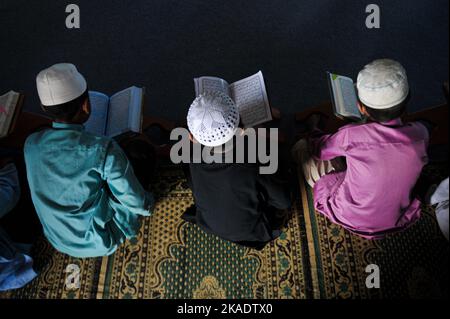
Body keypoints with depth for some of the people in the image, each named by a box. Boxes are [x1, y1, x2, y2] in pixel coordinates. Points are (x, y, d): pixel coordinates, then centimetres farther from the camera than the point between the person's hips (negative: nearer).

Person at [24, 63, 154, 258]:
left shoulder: (31, 145, -15)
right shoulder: (104, 150, -33)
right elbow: (139, 205, -22)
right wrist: (148, 204, 2)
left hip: (57, 240, 5)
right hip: (99, 243, -4)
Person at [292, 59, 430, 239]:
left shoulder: (351, 136, -31)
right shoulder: (421, 134, -19)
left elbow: (318, 150, -10)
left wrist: (314, 130, 11)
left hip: (351, 219, -4)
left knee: (302, 147, 2)